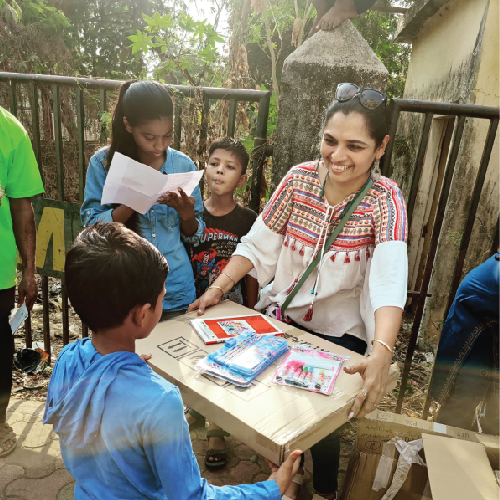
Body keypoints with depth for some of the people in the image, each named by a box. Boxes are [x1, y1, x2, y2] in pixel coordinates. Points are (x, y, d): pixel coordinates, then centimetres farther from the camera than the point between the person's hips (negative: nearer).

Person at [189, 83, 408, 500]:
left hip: (340, 334, -2)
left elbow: (390, 282, -31)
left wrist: (381, 353, -46)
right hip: (281, 316, 3)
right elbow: (258, 244, -5)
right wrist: (217, 289, -15)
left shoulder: (384, 200, -18)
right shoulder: (300, 178, -10)